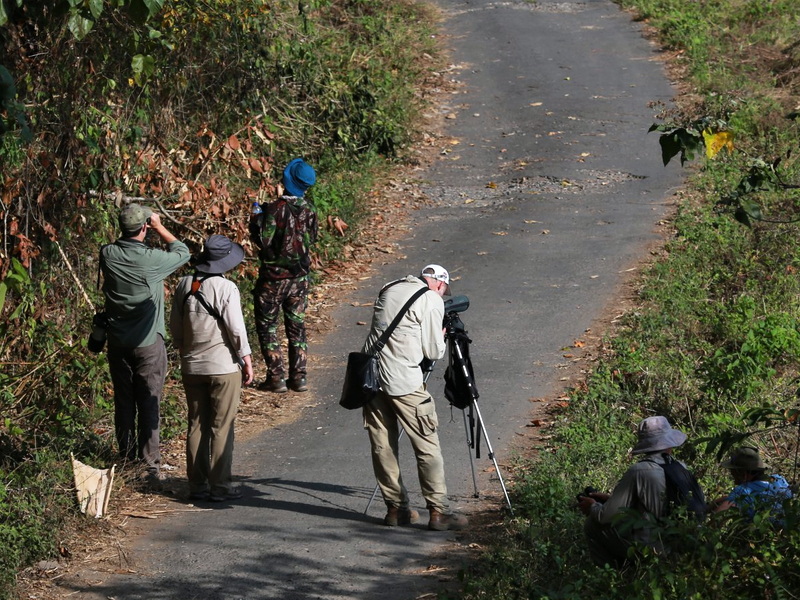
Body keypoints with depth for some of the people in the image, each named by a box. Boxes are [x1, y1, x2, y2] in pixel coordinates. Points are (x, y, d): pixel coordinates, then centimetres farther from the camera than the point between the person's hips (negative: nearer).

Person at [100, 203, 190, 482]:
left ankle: (126, 459, 22)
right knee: (149, 404, 1)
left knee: (123, 403, 13)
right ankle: (150, 465, 1)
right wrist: (159, 227, 5)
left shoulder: (108, 255, -8)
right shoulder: (151, 259, -19)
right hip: (148, 343, -4)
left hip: (117, 343, 4)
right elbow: (182, 252, 0)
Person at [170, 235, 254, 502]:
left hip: (191, 367, 5)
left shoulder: (184, 285, 3)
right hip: (224, 367, -5)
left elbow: (175, 326, 10)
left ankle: (197, 485, 14)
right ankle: (220, 486, 2)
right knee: (221, 428, 1)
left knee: (196, 426, 11)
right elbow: (236, 329, -14)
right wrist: (247, 360, -3)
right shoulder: (226, 289, -15)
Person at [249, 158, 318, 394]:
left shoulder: (276, 209, -19)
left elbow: (263, 240, -20)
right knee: (297, 326, 14)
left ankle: (276, 377, 2)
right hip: (300, 277, 5)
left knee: (267, 327, 6)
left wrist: (255, 220, -3)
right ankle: (298, 376, 14)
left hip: (273, 278, -5)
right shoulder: (308, 209, -3)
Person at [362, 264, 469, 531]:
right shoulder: (432, 300, -4)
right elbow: (433, 351, -3)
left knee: (382, 446, 11)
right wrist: (442, 336, 18)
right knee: (427, 446, 1)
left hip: (371, 375, 7)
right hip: (403, 381, -7)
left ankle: (396, 508, 17)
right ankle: (438, 511, 1)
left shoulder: (389, 290, 16)